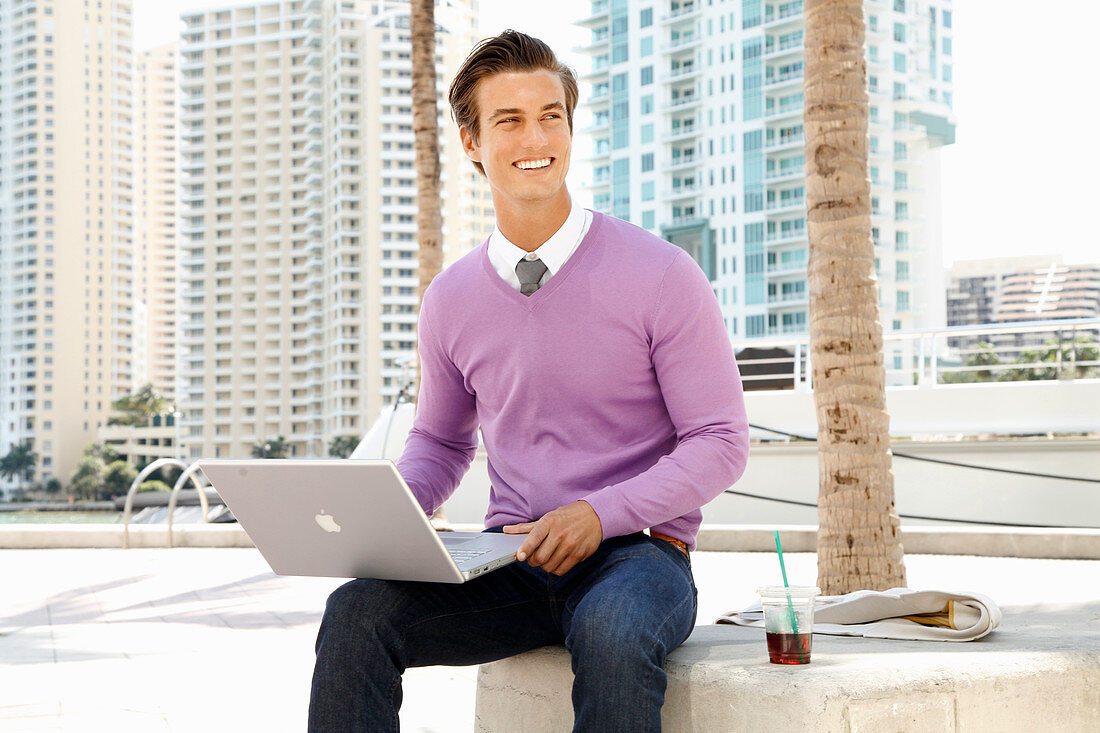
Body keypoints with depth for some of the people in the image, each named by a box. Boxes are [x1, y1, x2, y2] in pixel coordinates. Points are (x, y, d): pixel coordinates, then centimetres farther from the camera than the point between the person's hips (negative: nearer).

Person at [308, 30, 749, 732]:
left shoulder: (661, 275, -6)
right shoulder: (450, 299, 7)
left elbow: (721, 442, -5)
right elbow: (440, 441, 21)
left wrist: (599, 513, -19)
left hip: (635, 550, -3)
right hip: (511, 559, 4)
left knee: (612, 634, -39)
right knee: (358, 610, -23)